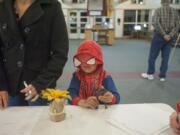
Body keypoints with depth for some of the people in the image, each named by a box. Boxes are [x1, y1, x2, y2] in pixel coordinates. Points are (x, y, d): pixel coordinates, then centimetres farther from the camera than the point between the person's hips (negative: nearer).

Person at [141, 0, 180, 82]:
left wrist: (164, 34, -14)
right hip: (169, 38, 4)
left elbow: (156, 23, -17)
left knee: (153, 56, 6)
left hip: (159, 36, -4)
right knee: (165, 57, 8)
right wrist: (170, 35, -10)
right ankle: (162, 76, 13)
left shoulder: (158, 10, -2)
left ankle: (150, 74, 13)